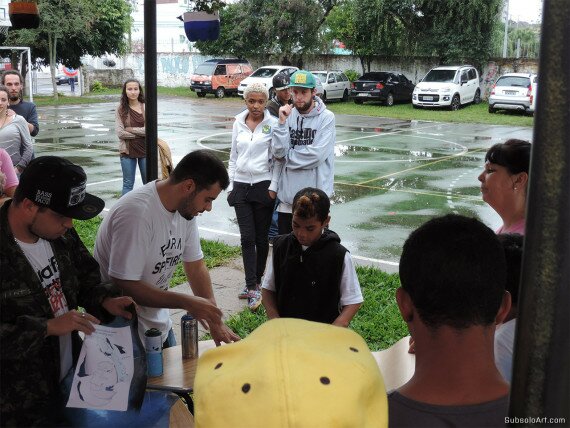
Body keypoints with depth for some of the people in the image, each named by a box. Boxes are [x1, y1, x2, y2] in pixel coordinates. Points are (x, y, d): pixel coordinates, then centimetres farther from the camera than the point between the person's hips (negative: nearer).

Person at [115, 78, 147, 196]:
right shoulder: (121, 109, -3)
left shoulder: (145, 107, -4)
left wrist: (131, 129, -12)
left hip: (145, 150, 0)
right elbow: (120, 133, -10)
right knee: (128, 185, 9)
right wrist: (141, 132, -10)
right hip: (127, 151, 0)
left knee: (148, 183, 12)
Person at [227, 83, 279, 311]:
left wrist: (273, 187, -8)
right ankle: (253, 288, -1)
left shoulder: (273, 124, -5)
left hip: (263, 186, -3)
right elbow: (233, 157, 13)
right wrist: (230, 186, 9)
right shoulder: (238, 123, 7)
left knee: (261, 238, 5)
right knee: (247, 238, -2)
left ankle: (255, 283, 20)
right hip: (241, 186, 3)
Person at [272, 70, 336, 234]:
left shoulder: (326, 118, -9)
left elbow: (317, 155, -18)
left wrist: (288, 156, -6)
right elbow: (278, 152, -4)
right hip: (288, 193, 4)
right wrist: (282, 122, -13)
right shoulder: (288, 115, 4)